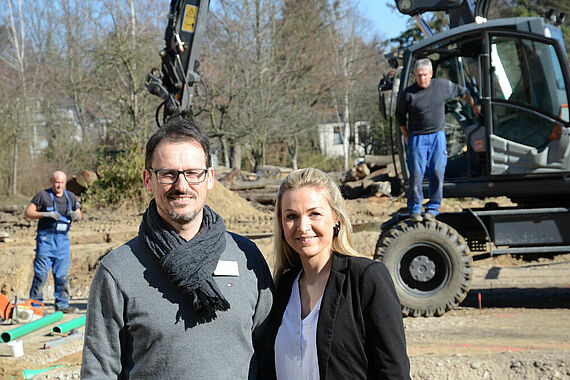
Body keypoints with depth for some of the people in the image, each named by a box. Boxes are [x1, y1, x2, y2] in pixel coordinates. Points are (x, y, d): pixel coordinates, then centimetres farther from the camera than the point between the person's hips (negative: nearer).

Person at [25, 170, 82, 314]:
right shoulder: (42, 195, -2)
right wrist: (46, 214, -17)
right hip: (46, 238, -4)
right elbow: (27, 213, -5)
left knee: (62, 273, 5)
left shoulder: (71, 197, 13)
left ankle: (62, 304, 11)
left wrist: (75, 215, -3)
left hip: (63, 239, 4)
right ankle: (35, 304, 1)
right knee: (41, 273, -6)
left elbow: (79, 214, 22)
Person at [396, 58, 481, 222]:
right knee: (416, 174, -6)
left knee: (437, 173, -4)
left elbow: (461, 92, 19)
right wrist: (406, 136, 7)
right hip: (417, 137, -1)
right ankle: (415, 209, 7)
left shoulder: (442, 85, 0)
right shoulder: (408, 94, -5)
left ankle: (432, 209, 7)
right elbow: (400, 114, 9)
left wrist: (473, 106, 25)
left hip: (438, 136, 2)